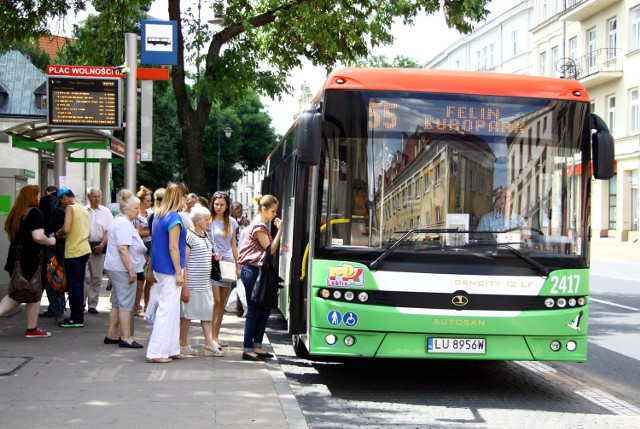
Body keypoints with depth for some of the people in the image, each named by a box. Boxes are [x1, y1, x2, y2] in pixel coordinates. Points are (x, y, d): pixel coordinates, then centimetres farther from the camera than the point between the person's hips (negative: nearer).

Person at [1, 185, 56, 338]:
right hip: (30, 261, -7)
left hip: (15, 259, 7)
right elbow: (38, 237, -25)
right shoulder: (35, 213, -14)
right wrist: (50, 241, -7)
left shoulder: (15, 213, 9)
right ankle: (32, 330, 14)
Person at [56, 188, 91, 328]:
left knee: (74, 286, -3)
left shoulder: (70, 208, -10)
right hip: (84, 250, 8)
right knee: (79, 285, 14)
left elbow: (66, 229, -22)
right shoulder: (84, 209, 16)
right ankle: (78, 316, 18)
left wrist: (58, 234, -3)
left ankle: (76, 318, -2)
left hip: (73, 252, -8)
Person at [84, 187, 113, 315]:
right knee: (85, 276, -9)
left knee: (96, 278, 6)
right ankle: (81, 301, 1)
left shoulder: (106, 212, 6)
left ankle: (93, 304, 12)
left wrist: (101, 245, -6)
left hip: (99, 247, 2)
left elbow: (109, 231, 3)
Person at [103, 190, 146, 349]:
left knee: (117, 303, 15)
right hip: (122, 269, -11)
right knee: (126, 303, -7)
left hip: (116, 268, 11)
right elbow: (123, 249, -24)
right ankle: (126, 338, -5)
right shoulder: (124, 224, -16)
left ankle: (111, 335, 20)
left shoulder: (121, 221, 18)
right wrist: (131, 270, -23)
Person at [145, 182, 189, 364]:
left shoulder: (158, 216, 10)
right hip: (170, 269, -9)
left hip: (159, 268, 9)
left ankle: (171, 349, 21)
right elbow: (173, 247, -19)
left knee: (170, 309, 15)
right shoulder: (174, 218, -16)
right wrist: (179, 273, -15)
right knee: (167, 309, -3)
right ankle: (157, 352, 0)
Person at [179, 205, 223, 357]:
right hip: (192, 283, -8)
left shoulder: (205, 235, 12)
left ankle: (209, 344, 8)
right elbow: (183, 263, -16)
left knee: (207, 313, 6)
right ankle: (183, 344, 14)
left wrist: (213, 256, 11)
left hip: (205, 283, 8)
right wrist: (185, 286, -19)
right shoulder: (189, 236, -14)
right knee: (188, 313, 2)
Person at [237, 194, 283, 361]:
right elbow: (270, 249, -15)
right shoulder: (259, 226, -13)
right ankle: (248, 349, -2)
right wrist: (279, 230, -14)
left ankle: (257, 346, 14)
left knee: (264, 309, 10)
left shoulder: (261, 225, 18)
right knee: (254, 310, -7)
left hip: (257, 269, 10)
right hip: (252, 270, -10)